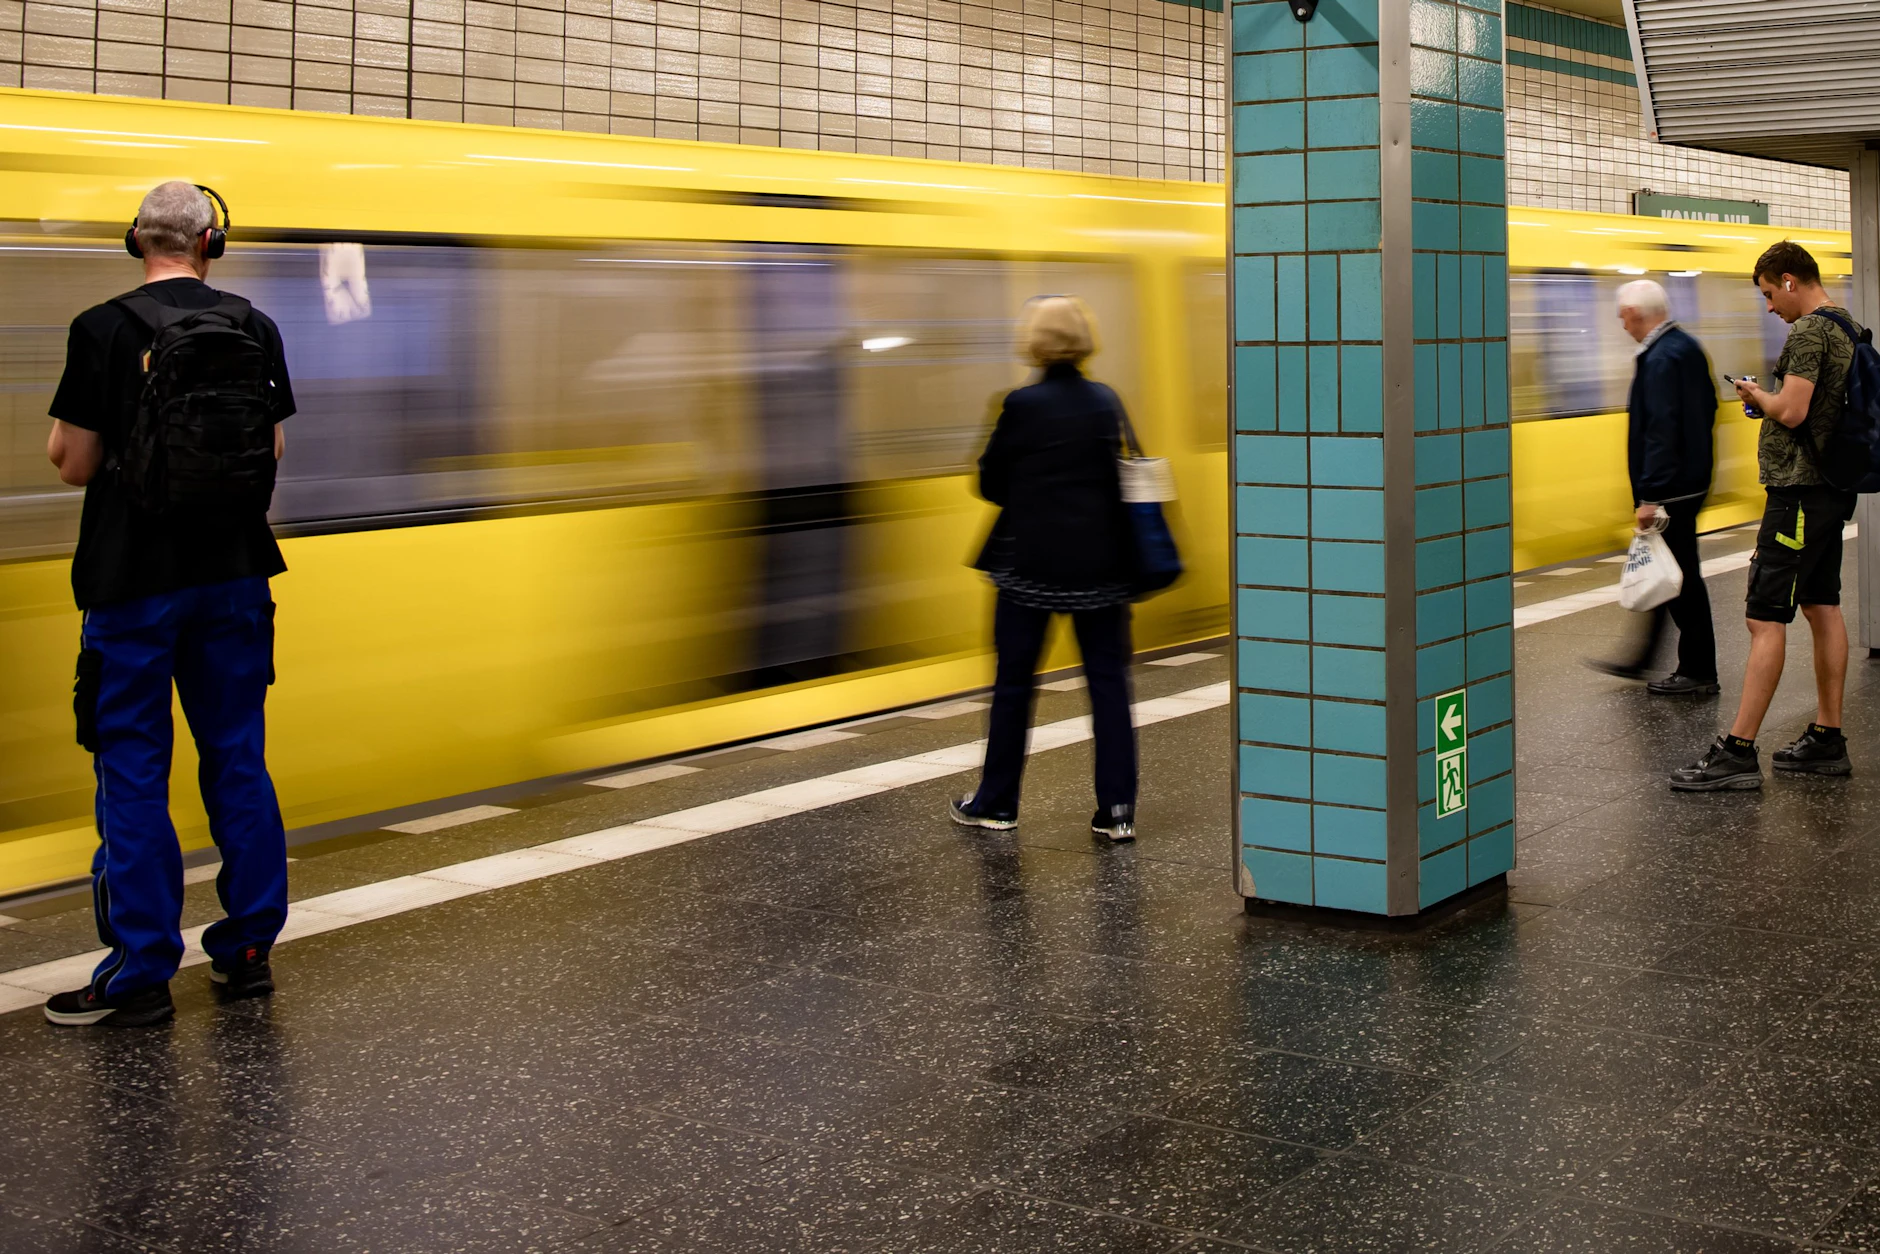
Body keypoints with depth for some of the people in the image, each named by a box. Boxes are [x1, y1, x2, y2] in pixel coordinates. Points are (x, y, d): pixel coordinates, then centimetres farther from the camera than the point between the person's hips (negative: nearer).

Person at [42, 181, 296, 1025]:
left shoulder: (102, 331, -10)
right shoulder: (255, 329, 1)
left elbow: (74, 464, -8)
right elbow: (272, 454, 6)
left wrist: (63, 433, 12)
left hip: (134, 581, -4)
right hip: (235, 572, 4)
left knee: (132, 772, 2)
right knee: (238, 758, 13)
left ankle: (142, 973, 5)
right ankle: (248, 949, 18)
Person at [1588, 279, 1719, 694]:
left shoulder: (1659, 359, -20)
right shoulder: (1688, 346, 10)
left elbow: (1660, 430, -25)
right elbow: (1708, 407, 19)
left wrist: (1650, 497, -24)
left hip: (1671, 487, -10)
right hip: (1692, 479, 10)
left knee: (1681, 578, -2)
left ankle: (1698, 672, 6)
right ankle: (1642, 657, 28)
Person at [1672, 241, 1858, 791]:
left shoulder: (1808, 332, -15)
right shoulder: (1849, 329, 15)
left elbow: (1791, 412, -22)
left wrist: (1758, 395, -4)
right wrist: (1769, 400, 13)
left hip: (1800, 488, -11)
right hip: (1833, 486, 11)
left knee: (1766, 620, -10)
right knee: (1822, 608, 14)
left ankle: (1737, 752, -10)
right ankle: (1827, 739, 19)